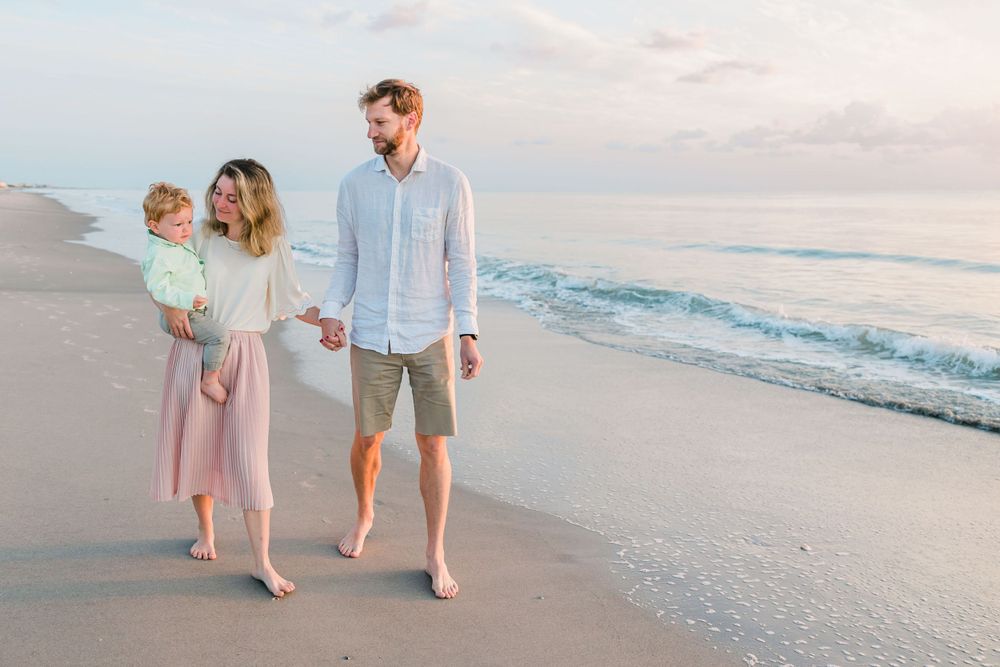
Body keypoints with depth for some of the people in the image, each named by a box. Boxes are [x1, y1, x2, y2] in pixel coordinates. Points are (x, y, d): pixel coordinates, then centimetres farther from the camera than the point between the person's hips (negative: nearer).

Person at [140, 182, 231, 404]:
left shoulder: (178, 245, 9)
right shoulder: (159, 256, -24)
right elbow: (158, 289, -29)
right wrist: (188, 300, -36)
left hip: (192, 311, 11)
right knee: (220, 335, -23)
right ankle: (210, 381, -12)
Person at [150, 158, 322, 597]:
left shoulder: (273, 246, 0)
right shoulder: (202, 237, 1)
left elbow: (292, 299, 5)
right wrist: (169, 306, -10)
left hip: (244, 354, -1)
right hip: (195, 351, 2)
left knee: (249, 457, -5)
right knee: (196, 444, 10)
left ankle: (262, 563, 0)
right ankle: (205, 531, 36)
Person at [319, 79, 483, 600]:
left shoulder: (450, 184, -4)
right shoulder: (355, 184, 2)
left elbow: (462, 264, -2)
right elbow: (347, 259, 9)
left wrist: (468, 335, -8)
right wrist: (330, 313, -6)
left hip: (431, 337, -2)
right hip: (371, 337, 2)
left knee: (433, 445, 2)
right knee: (367, 439, 12)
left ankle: (435, 555, 17)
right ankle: (364, 515, 42)